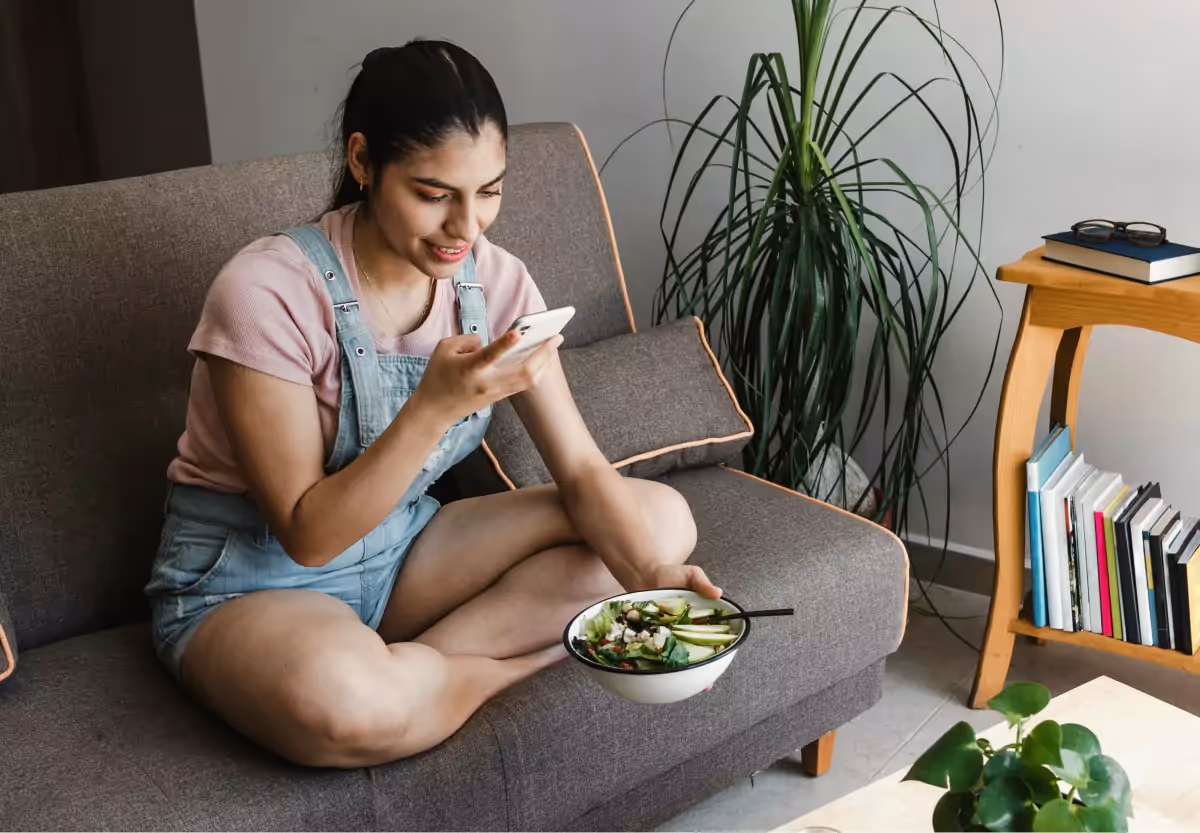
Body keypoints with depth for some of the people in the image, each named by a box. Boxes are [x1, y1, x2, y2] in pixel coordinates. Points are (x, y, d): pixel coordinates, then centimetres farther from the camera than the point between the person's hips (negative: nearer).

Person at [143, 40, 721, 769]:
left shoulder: (496, 282, -8)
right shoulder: (268, 293, -25)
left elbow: (581, 469, -8)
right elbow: (308, 535, -23)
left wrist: (652, 575, -27)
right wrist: (437, 405, -36)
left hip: (401, 545, 6)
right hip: (247, 579, -5)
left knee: (662, 518, -8)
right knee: (347, 701, -41)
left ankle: (415, 659, -13)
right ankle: (520, 656, -9)